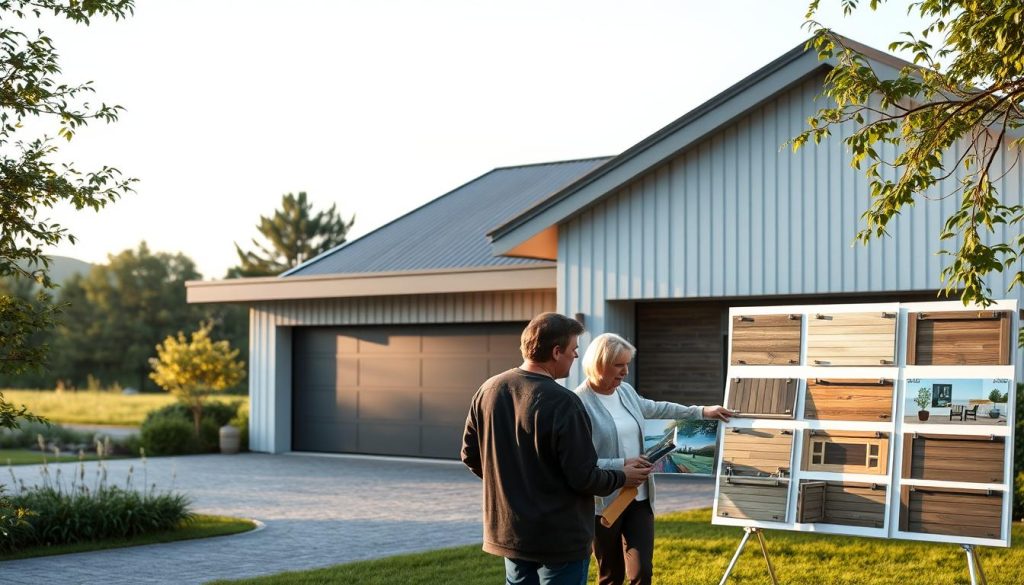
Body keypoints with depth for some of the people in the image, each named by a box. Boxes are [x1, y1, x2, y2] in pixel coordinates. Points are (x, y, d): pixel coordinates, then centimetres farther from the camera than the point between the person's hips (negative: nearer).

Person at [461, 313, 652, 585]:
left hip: (508, 531, 7)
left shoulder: (489, 390, -1)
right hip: (560, 537, -7)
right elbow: (584, 478, -19)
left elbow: (470, 455, 9)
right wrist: (623, 477, 0)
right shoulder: (562, 403, -22)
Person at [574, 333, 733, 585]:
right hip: (605, 503, -6)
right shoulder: (580, 403, -18)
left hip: (639, 498, 6)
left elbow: (655, 408, 27)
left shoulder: (626, 391, 6)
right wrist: (621, 466, -24)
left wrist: (701, 412, 30)